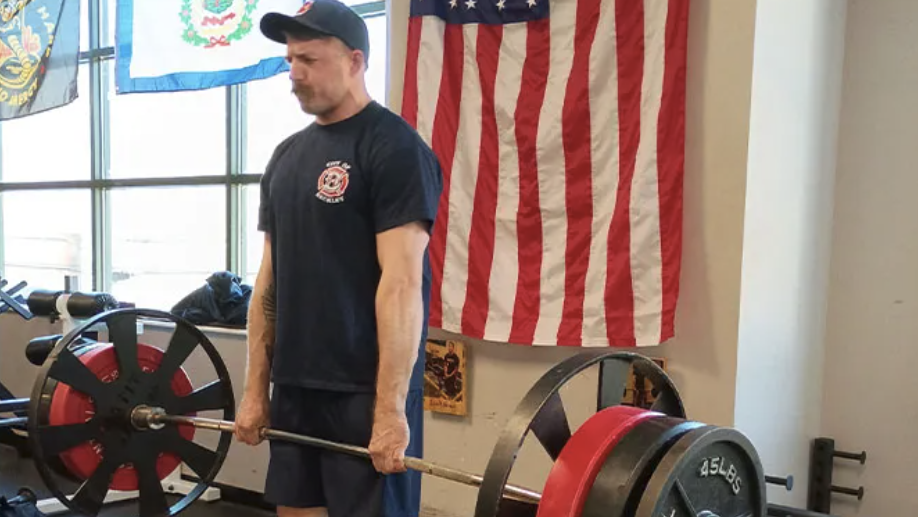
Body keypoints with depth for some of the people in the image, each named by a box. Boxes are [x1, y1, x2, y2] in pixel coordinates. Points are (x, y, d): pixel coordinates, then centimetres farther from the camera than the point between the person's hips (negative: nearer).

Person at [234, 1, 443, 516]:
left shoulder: (392, 147, -11)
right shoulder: (289, 154, 12)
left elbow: (401, 282, -18)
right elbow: (270, 277, 13)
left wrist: (391, 406, -21)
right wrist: (256, 386, 11)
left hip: (365, 389, -8)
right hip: (296, 385, 8)